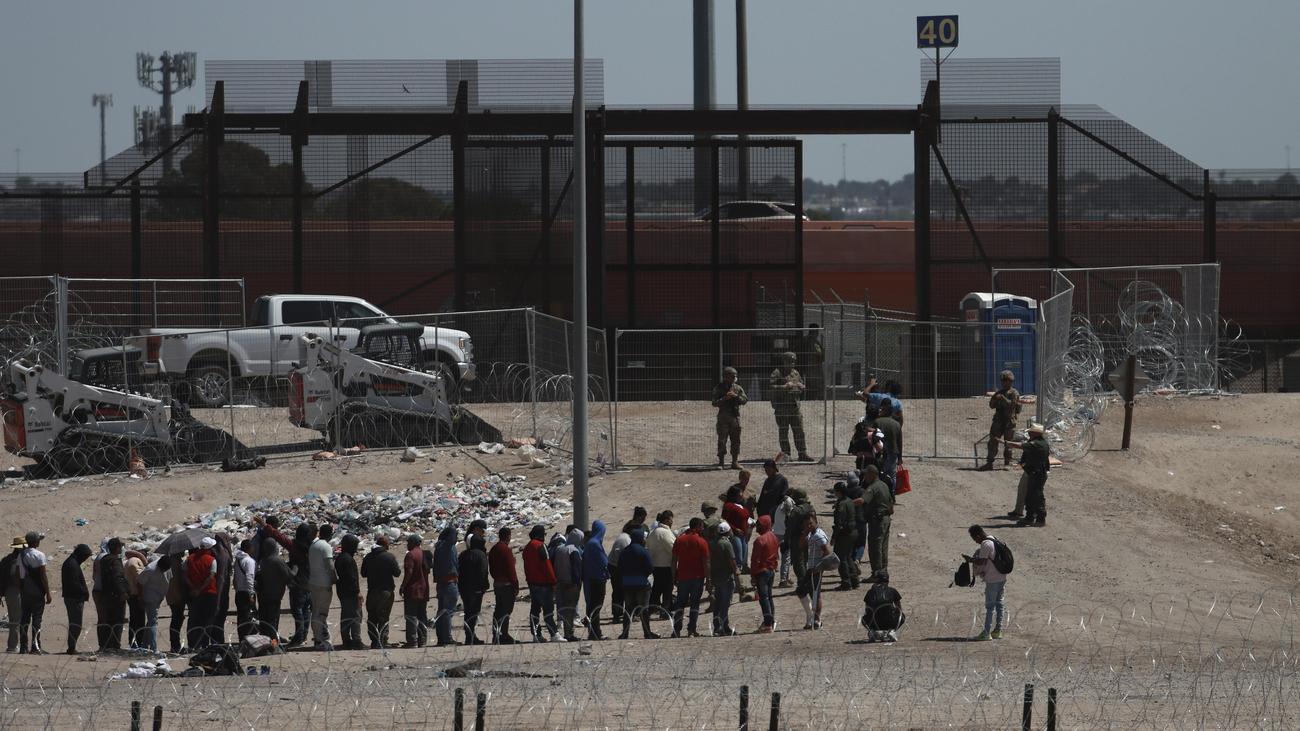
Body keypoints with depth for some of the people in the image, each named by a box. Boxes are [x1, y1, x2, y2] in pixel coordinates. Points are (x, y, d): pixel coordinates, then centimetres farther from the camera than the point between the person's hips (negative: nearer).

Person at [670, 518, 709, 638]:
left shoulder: (679, 540, 5)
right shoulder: (701, 542, -7)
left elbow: (674, 560, 6)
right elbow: (705, 562, -9)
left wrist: (674, 576, 12)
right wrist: (708, 578, -4)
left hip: (682, 577, 3)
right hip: (697, 577, -3)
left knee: (680, 604, 9)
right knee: (695, 604, 2)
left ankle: (676, 630, 3)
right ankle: (692, 629, -2)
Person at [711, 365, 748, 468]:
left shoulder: (738, 388, 9)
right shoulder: (718, 388, 2)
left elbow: (745, 400, 1)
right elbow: (715, 403, -4)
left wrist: (735, 396, -14)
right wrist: (725, 398, -19)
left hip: (735, 417, 2)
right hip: (723, 418, -2)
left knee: (736, 440, 4)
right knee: (722, 440, -5)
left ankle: (735, 462, 11)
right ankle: (721, 462, -2)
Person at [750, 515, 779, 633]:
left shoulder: (760, 540, -18)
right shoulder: (774, 537, 7)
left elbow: (755, 559, -17)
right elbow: (777, 556, 14)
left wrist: (752, 575, -11)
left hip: (761, 571, -8)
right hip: (771, 570, 8)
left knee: (763, 598, -7)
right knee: (769, 596, 17)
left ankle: (768, 624, -10)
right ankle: (771, 621, 22)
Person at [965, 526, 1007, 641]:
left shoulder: (985, 545, -16)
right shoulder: (994, 540, 12)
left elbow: (981, 561, -22)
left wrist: (970, 559, -8)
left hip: (992, 579, -9)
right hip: (1002, 577, 9)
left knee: (990, 605, -4)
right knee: (1000, 604, 11)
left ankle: (986, 632, -3)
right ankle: (998, 630, 16)